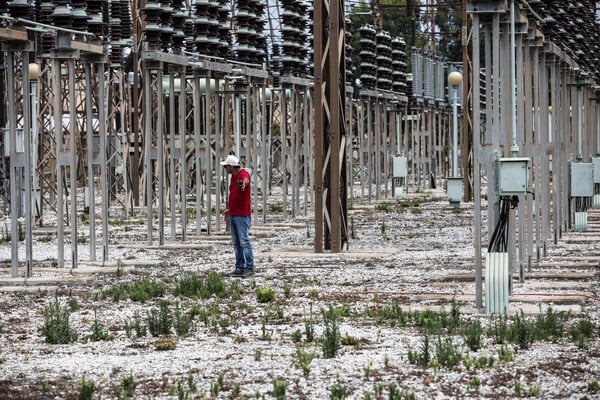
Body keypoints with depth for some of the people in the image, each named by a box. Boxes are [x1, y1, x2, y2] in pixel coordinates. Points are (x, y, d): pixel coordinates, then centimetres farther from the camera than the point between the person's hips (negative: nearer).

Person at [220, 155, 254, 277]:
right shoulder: (233, 177, 15)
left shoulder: (244, 173, -13)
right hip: (233, 215, 9)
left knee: (244, 241, -8)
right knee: (236, 243, 9)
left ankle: (250, 268, -4)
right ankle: (239, 268, 13)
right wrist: (229, 210, 34)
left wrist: (243, 183, -63)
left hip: (242, 215, -9)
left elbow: (246, 179, -39)